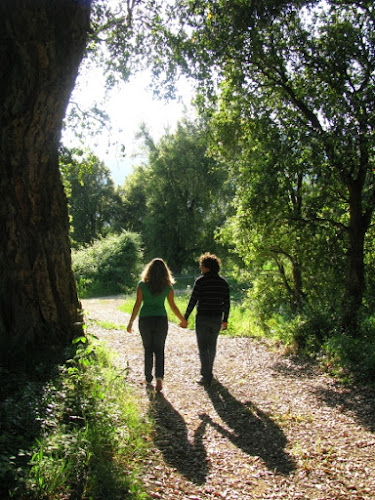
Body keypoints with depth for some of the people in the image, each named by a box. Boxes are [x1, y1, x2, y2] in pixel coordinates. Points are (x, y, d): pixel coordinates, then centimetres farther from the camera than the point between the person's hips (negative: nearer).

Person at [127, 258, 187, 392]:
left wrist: (130, 323, 1)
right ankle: (159, 377, -8)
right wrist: (183, 320, 17)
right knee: (159, 350, 10)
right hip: (161, 320, 0)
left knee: (148, 349, 17)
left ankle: (148, 377, 27)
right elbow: (173, 306, 3)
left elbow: (137, 304, -7)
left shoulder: (142, 284, -5)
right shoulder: (168, 287, -2)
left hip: (145, 320, 0)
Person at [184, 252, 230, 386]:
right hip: (217, 319, 5)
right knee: (212, 345, 19)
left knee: (203, 347, 1)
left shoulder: (200, 281, -11)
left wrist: (185, 318, -5)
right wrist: (225, 320, 15)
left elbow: (192, 301, -12)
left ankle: (206, 376, -1)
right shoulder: (223, 282, 4)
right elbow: (227, 303, 6)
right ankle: (207, 371, 34)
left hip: (202, 318, -5)